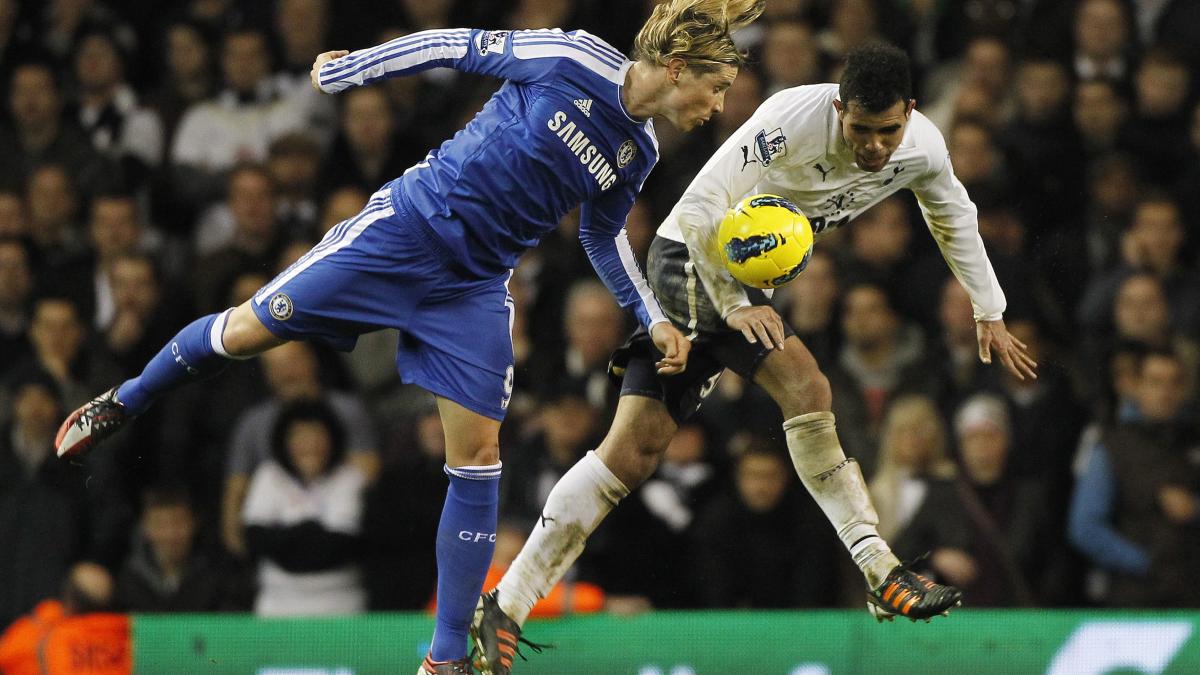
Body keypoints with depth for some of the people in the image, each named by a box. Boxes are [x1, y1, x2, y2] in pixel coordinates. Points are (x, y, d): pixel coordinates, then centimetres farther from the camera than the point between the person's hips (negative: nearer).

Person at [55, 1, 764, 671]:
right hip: (408, 227, -4)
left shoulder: (637, 152, 2)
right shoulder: (569, 59, -17)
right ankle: (129, 401, 31)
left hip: (476, 288, 5)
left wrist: (654, 319, 12)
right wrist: (346, 70, -1)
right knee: (247, 331, -1)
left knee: (478, 453, -4)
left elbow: (605, 237, 19)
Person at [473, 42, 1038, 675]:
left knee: (634, 452, 0)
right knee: (804, 384, -25)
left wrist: (990, 314, 23)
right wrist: (735, 304, -24)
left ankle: (505, 606, -1)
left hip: (748, 277, 7)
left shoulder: (923, 149, -7)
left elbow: (955, 220, 16)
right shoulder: (796, 117, -28)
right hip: (692, 259, -7)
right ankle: (882, 574, -22)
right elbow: (701, 207, -26)